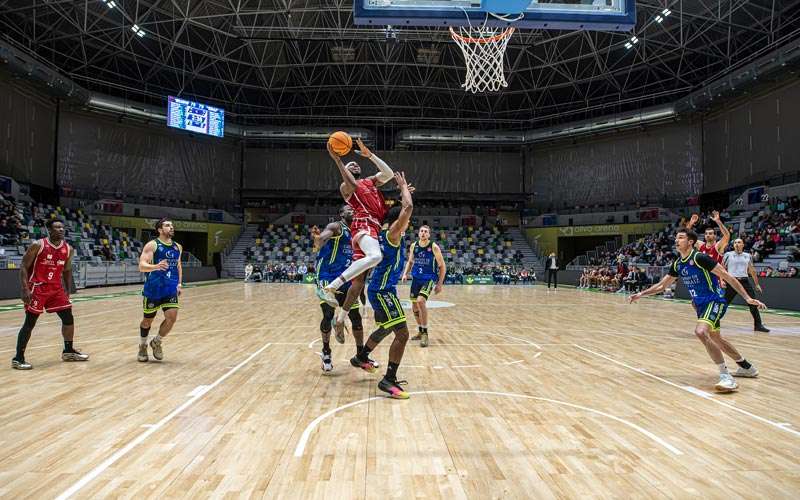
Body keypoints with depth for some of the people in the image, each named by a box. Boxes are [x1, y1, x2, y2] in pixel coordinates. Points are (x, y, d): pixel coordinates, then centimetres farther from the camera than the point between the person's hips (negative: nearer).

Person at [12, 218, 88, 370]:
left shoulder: (68, 249, 3)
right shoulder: (37, 245, -13)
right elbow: (23, 267, -10)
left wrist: (67, 292, 15)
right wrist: (25, 290, -19)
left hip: (56, 288, 6)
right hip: (37, 288, -6)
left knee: (68, 317, 6)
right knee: (30, 323, -5)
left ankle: (68, 351, 22)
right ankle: (18, 358, 6)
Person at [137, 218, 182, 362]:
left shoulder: (178, 247, 8)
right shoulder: (152, 245, -9)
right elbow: (141, 266, -18)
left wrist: (179, 283, 12)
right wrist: (156, 266, -38)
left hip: (170, 289, 4)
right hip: (153, 289, -4)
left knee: (172, 318, -10)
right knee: (147, 320, 10)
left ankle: (156, 342, 16)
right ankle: (143, 346, 35)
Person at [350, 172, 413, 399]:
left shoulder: (387, 233, 11)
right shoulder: (392, 233, -14)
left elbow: (402, 209, 32)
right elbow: (408, 208, -24)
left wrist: (403, 192, 23)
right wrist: (403, 187, -9)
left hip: (380, 289, 10)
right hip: (383, 291, -10)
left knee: (386, 328, 28)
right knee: (402, 333, -12)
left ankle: (361, 358, 44)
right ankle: (389, 380, -10)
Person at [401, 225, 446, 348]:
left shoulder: (434, 247, -11)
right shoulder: (413, 246, 1)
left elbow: (442, 266, -5)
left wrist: (440, 284, -7)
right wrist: (405, 273, 1)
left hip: (429, 279, -5)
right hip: (416, 278, 6)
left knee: (421, 301, -26)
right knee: (414, 307, 10)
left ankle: (425, 334, -15)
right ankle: (421, 332, 32)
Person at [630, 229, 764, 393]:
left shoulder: (700, 258, -18)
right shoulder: (677, 264, 5)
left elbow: (727, 277, -15)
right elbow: (661, 285, 16)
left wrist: (747, 298, -18)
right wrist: (641, 294, 7)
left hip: (714, 301, -9)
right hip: (701, 304, 9)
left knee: (701, 331, -30)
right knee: (716, 339, 22)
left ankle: (726, 377, -20)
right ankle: (747, 367, 44)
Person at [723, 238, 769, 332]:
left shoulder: (748, 256, 11)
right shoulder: (728, 255, 1)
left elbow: (752, 270, 19)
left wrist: (757, 284, 19)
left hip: (744, 281, 3)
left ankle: (758, 325, 3)